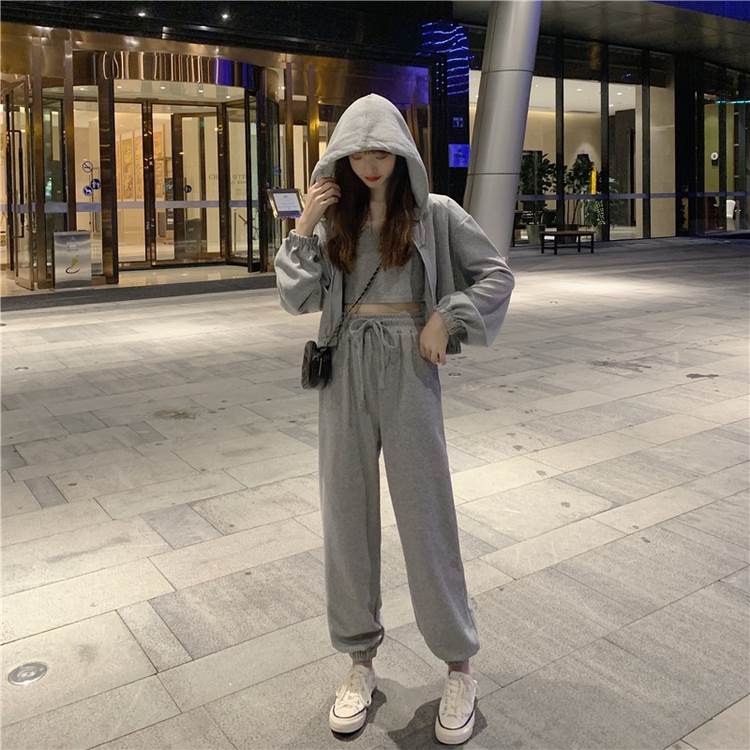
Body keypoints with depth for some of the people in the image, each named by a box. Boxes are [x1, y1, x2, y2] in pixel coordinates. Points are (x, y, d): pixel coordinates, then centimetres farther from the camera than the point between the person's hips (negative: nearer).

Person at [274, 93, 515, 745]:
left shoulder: (434, 213, 0)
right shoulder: (333, 219, 8)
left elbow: (497, 274, 3)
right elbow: (297, 300, 2)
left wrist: (447, 319, -9)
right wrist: (304, 227, -6)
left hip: (409, 372, -3)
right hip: (345, 372, 3)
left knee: (425, 515, 1)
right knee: (347, 513, 7)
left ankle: (459, 666, 18)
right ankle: (360, 660, 24)